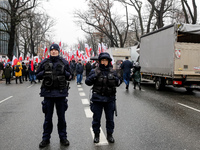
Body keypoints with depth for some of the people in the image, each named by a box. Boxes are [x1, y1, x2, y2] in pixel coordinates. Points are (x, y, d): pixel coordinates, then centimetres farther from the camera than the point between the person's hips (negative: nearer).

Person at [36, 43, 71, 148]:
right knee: (48, 117, 9)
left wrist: (64, 72, -12)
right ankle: (46, 138, 23)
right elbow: (37, 75, 10)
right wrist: (44, 72, -10)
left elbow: (69, 76, 9)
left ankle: (63, 137, 24)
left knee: (61, 117, 9)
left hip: (61, 93, 0)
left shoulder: (64, 62, 4)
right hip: (48, 92, 0)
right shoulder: (44, 62, 5)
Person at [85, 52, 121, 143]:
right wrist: (93, 77, -20)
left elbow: (117, 84, 11)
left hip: (110, 99, 2)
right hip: (97, 98, -2)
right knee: (96, 118, 8)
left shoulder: (112, 72, 6)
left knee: (110, 118, 11)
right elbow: (87, 82, -3)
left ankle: (109, 135, 27)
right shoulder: (95, 71, -2)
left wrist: (117, 80, -11)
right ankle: (96, 135, 25)